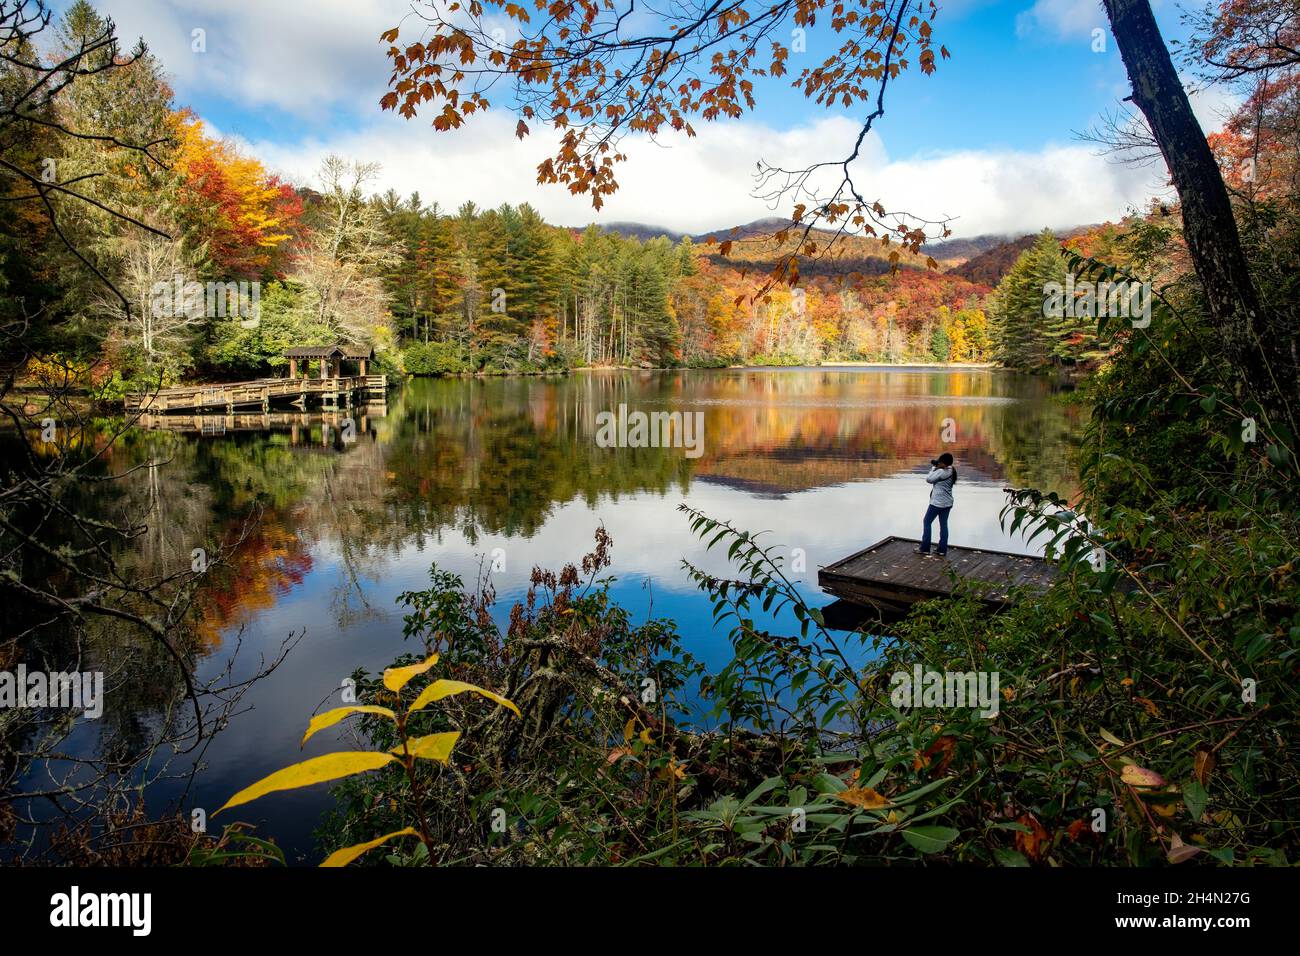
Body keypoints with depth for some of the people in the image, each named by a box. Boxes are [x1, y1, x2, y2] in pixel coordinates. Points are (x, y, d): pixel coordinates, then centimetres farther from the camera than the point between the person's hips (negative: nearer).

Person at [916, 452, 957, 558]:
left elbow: (928, 479, -14)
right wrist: (936, 468, 3)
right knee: (944, 525, 10)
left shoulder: (941, 472, -21)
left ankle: (925, 548, 7)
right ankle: (942, 550, 11)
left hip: (937, 502, -8)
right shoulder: (951, 471, 5)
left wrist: (933, 468, -5)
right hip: (947, 503, 8)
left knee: (927, 522, 5)